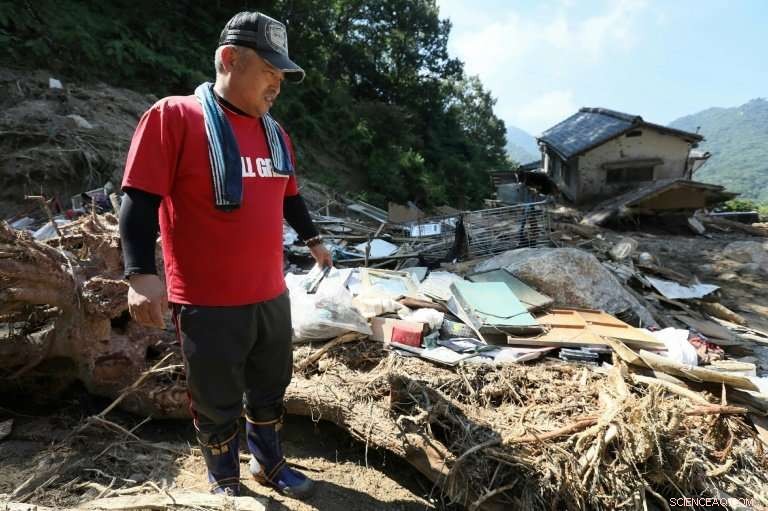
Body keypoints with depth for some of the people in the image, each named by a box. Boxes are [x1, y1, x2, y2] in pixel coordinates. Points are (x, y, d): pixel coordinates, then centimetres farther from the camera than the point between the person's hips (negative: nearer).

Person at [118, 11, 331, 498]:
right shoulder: (174, 116, -10)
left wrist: (313, 239, 28)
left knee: (271, 391, 21)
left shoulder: (275, 132, 10)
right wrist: (141, 272, -22)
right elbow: (140, 199, -13)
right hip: (208, 304, -6)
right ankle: (226, 484, 39)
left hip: (272, 296, 6)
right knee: (218, 405, 14)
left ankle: (269, 463, 45)